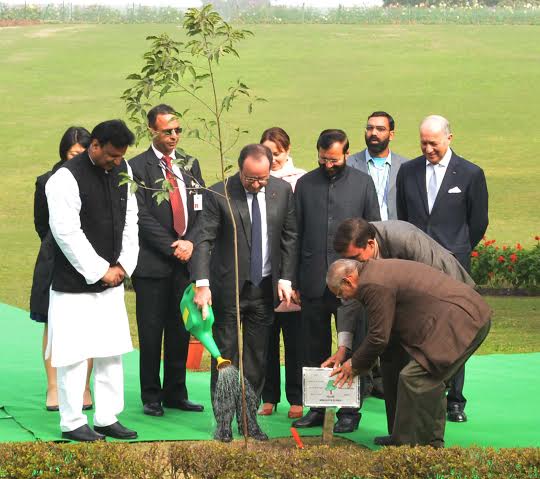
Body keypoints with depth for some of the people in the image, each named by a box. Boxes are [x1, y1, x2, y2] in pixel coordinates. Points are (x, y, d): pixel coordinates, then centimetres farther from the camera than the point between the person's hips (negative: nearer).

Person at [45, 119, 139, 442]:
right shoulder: (66, 178, -17)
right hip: (75, 283, -7)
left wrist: (124, 264, 1)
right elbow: (67, 233, -18)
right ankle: (72, 423, 7)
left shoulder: (123, 170, 5)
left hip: (111, 280, 7)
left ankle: (107, 419, 20)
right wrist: (101, 271, -14)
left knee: (112, 352, 11)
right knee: (74, 354, -3)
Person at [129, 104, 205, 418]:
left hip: (186, 261, 5)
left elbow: (201, 209, 11)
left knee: (181, 330, 9)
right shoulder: (137, 167, -4)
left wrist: (191, 242, -6)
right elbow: (142, 217, -9)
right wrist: (172, 248, -12)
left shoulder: (190, 165, 13)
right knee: (151, 332, 1)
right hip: (153, 262, -5)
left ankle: (175, 393, 17)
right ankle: (151, 397, 9)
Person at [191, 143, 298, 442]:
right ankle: (223, 420, 11)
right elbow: (204, 240, -14)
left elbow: (289, 237, 9)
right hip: (228, 289, -3)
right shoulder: (218, 194, -11)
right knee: (225, 356, 2)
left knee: (257, 358, 7)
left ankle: (249, 418, 17)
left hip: (265, 288, 3)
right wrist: (202, 284, -23)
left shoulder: (282, 191, 1)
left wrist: (286, 278, 2)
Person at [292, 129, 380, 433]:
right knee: (315, 350, 8)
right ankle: (317, 408, 16)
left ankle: (349, 411, 10)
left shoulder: (363, 183, 3)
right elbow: (297, 233, 9)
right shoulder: (305, 184, 8)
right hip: (314, 281, 2)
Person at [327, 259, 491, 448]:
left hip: (461, 321, -11)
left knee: (414, 377, -12)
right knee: (429, 379, 19)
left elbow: (379, 337, -9)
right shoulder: (380, 271, 21)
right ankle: (431, 440, 26)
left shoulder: (373, 285, -12)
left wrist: (355, 365, 8)